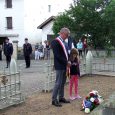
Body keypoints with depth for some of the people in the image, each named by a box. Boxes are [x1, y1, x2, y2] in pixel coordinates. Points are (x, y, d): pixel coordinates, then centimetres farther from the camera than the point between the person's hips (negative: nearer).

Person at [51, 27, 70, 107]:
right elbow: (57, 55, -19)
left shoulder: (63, 41, 14)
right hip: (59, 66, -9)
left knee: (63, 83, 14)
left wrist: (67, 62, 7)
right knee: (58, 83, -5)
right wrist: (66, 62, -16)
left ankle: (61, 97, 23)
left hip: (64, 65, 9)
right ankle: (54, 100, 2)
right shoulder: (55, 42, -14)